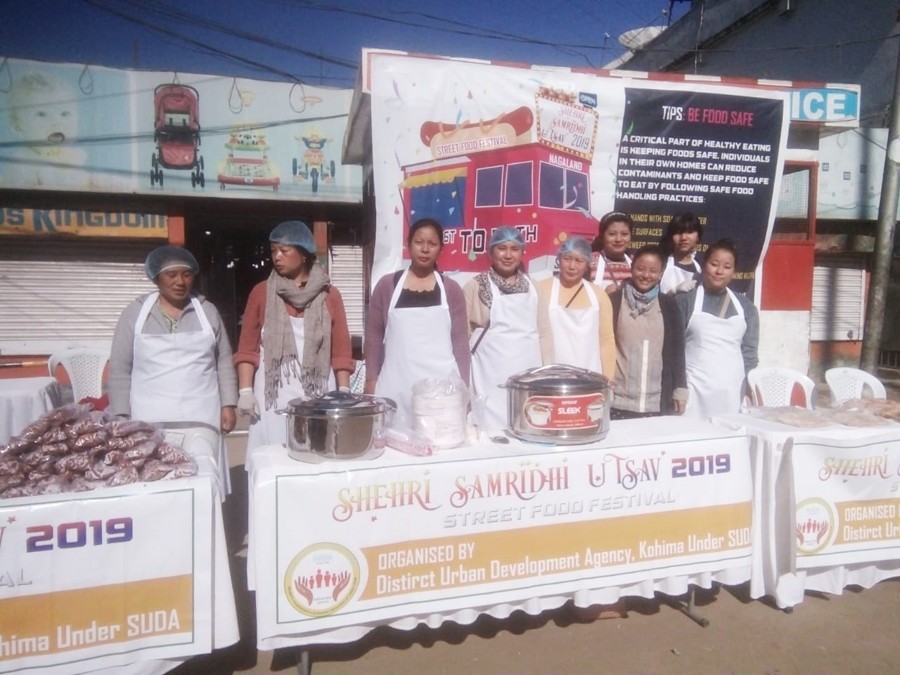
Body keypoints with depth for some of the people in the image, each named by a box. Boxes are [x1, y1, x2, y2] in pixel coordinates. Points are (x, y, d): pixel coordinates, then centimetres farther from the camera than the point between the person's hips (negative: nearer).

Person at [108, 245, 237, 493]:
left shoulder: (207, 311, 7)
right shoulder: (135, 313, 3)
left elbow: (224, 362, 10)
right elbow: (120, 369, 4)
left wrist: (228, 404, 3)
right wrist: (122, 415, -1)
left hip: (200, 416, 1)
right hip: (151, 419, 0)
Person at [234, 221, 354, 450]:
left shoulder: (329, 294, 7)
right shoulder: (261, 292, 7)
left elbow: (341, 351, 6)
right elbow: (247, 348, 7)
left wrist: (344, 393, 0)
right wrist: (245, 391, -3)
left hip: (318, 394, 0)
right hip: (274, 395, 0)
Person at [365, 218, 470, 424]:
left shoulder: (451, 289, 6)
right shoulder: (386, 285, 5)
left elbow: (460, 341, 7)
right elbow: (374, 336, 8)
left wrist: (463, 387, 3)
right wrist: (371, 380, 3)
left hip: (442, 386, 0)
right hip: (396, 387, 0)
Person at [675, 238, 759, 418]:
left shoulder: (745, 307, 12)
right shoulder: (685, 300, 0)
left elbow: (749, 351, 13)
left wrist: (749, 390, 5)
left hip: (732, 393, 4)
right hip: (694, 391, -3)